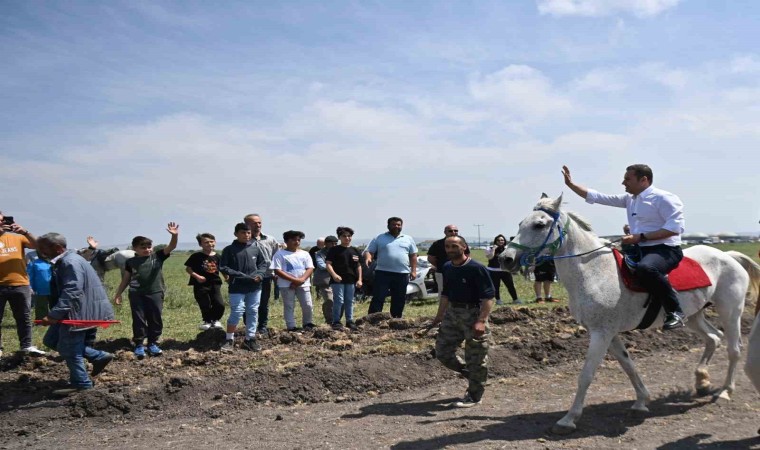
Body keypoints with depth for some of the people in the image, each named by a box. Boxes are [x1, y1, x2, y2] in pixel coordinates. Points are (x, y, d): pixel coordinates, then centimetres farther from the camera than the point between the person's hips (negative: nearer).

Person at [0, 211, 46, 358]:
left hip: (20, 285, 2)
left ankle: (26, 346, 18)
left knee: (24, 317, 9)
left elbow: (37, 245, 0)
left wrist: (25, 232, -15)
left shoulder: (17, 237, 7)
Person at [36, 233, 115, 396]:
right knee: (51, 340, 14)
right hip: (73, 311, 11)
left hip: (79, 313, -11)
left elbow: (71, 292, -29)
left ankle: (80, 383, 14)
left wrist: (53, 315, -33)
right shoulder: (64, 261, 14)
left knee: (68, 347, -2)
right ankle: (99, 357, 15)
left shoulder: (71, 262, -20)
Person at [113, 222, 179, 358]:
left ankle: (153, 344, 20)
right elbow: (126, 279, 14)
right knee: (139, 320, 4)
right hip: (136, 295, 0)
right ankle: (139, 345, 13)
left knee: (155, 320, 6)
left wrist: (175, 235, -31)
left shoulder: (158, 256, 2)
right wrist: (118, 294, 12)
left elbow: (171, 247, -11)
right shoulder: (131, 262, 6)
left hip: (155, 293, 0)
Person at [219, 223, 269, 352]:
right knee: (236, 312, -7)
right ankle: (229, 340, 8)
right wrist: (241, 276, -14)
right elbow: (223, 268, -6)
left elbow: (264, 263, 14)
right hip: (237, 288, -4)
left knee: (253, 312, 9)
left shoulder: (255, 248, 5)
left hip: (255, 287, 4)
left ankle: (250, 339, 19)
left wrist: (259, 274, -7)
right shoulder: (229, 250, -3)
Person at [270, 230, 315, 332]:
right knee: (289, 307, 2)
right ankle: (291, 327, 10)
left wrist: (301, 279, -14)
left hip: (303, 284, 3)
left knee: (308, 305, 2)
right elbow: (277, 270, -10)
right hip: (287, 285, -3)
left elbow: (310, 268, 4)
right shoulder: (280, 254, -2)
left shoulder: (304, 254, 10)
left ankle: (307, 323, 23)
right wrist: (293, 280, -16)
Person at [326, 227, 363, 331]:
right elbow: (328, 264, -6)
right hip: (338, 280, -4)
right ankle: (336, 322, 3)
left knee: (350, 301, 11)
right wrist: (334, 275, -21)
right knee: (339, 300, -5)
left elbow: (359, 266, 15)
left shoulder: (355, 251, 11)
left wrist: (359, 279, 7)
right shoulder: (334, 250, -2)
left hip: (351, 280, 4)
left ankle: (350, 321, 20)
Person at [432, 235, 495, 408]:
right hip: (452, 313, 8)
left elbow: (488, 296, -19)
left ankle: (474, 396, 16)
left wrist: (481, 321, -27)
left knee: (475, 359, 1)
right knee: (442, 352, 10)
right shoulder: (447, 268, 7)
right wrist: (439, 315, 19)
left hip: (473, 313, -7)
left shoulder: (477, 268, -16)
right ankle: (472, 375, 31)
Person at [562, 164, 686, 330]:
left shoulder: (663, 198, -10)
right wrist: (570, 184, 10)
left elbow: (675, 227, -20)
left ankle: (674, 311, -25)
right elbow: (597, 197, 15)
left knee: (645, 268, -40)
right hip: (640, 250, 9)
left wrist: (640, 237, -23)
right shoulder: (629, 199, 13)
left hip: (666, 250, -9)